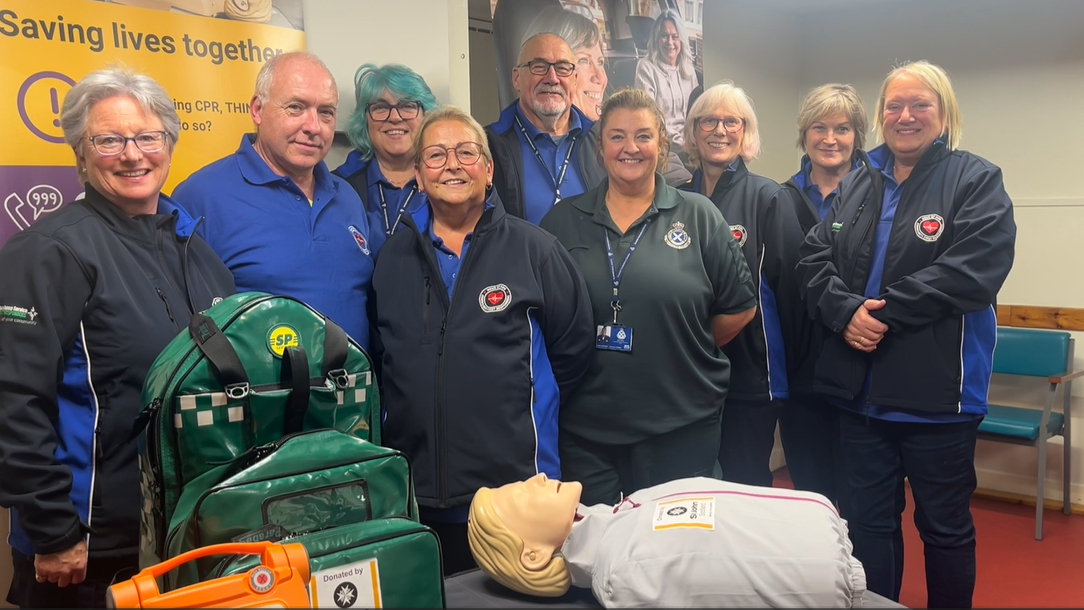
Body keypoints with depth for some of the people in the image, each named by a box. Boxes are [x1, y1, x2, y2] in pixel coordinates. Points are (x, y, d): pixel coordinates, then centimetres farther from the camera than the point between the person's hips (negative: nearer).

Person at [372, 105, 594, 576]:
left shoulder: (533, 249, -2)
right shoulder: (394, 256, 7)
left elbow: (573, 342, 5)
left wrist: (528, 407, 8)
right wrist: (410, 414, 11)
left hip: (515, 484, -2)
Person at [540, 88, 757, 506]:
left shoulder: (699, 216, 0)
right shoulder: (564, 221, 5)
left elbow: (740, 307, 4)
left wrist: (681, 353, 5)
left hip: (681, 426, -1)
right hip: (585, 427, 1)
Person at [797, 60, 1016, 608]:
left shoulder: (976, 181, -3)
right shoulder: (857, 183, 12)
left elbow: (971, 271, -17)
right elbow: (814, 258, 3)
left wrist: (884, 313, -19)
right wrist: (845, 311, -15)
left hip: (936, 393, -4)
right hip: (859, 389, 5)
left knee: (945, 527, 11)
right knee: (869, 522, 16)